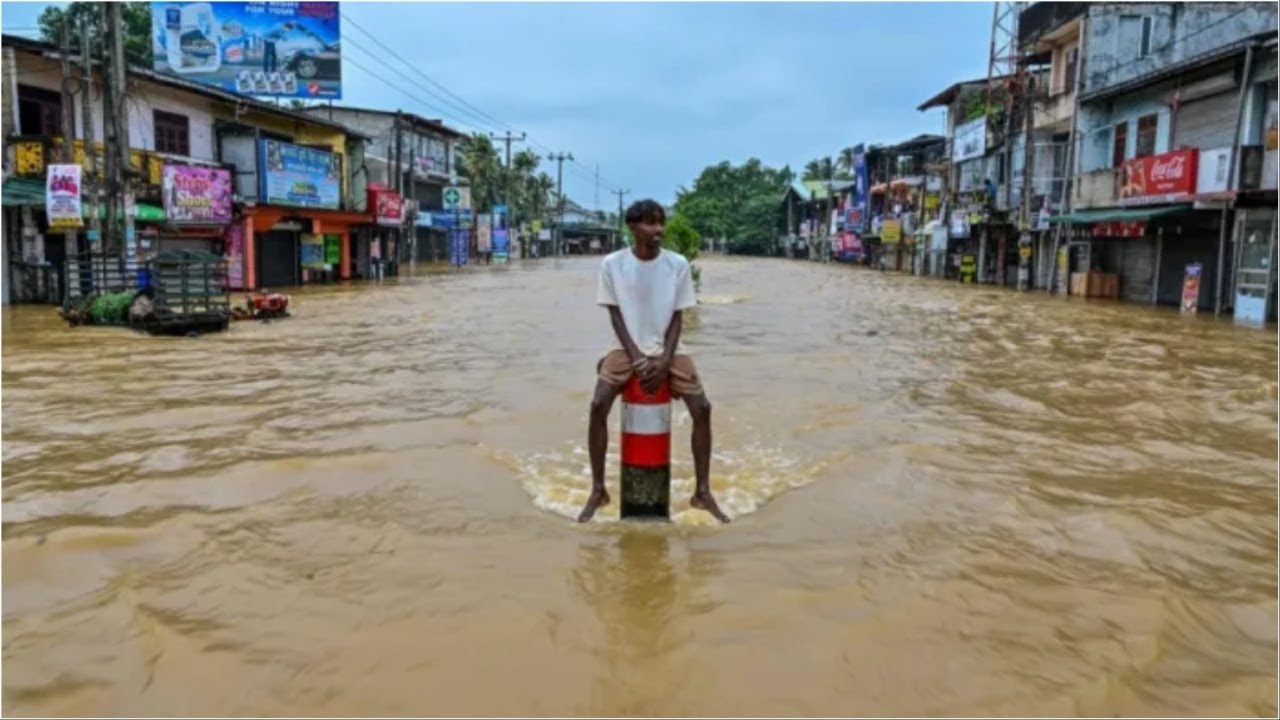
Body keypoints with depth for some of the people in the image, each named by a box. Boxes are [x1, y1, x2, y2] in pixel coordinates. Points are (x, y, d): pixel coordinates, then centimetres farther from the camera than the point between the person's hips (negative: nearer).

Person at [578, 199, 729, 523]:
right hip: (627, 347, -1)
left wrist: (665, 361, -14)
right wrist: (635, 357, -15)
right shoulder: (612, 263, -8)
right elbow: (615, 315, -5)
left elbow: (677, 317, -3)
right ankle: (598, 490, -5)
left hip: (668, 348, 1)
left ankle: (702, 491, -1)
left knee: (702, 407, -15)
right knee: (598, 405, -21)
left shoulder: (678, 264, -6)